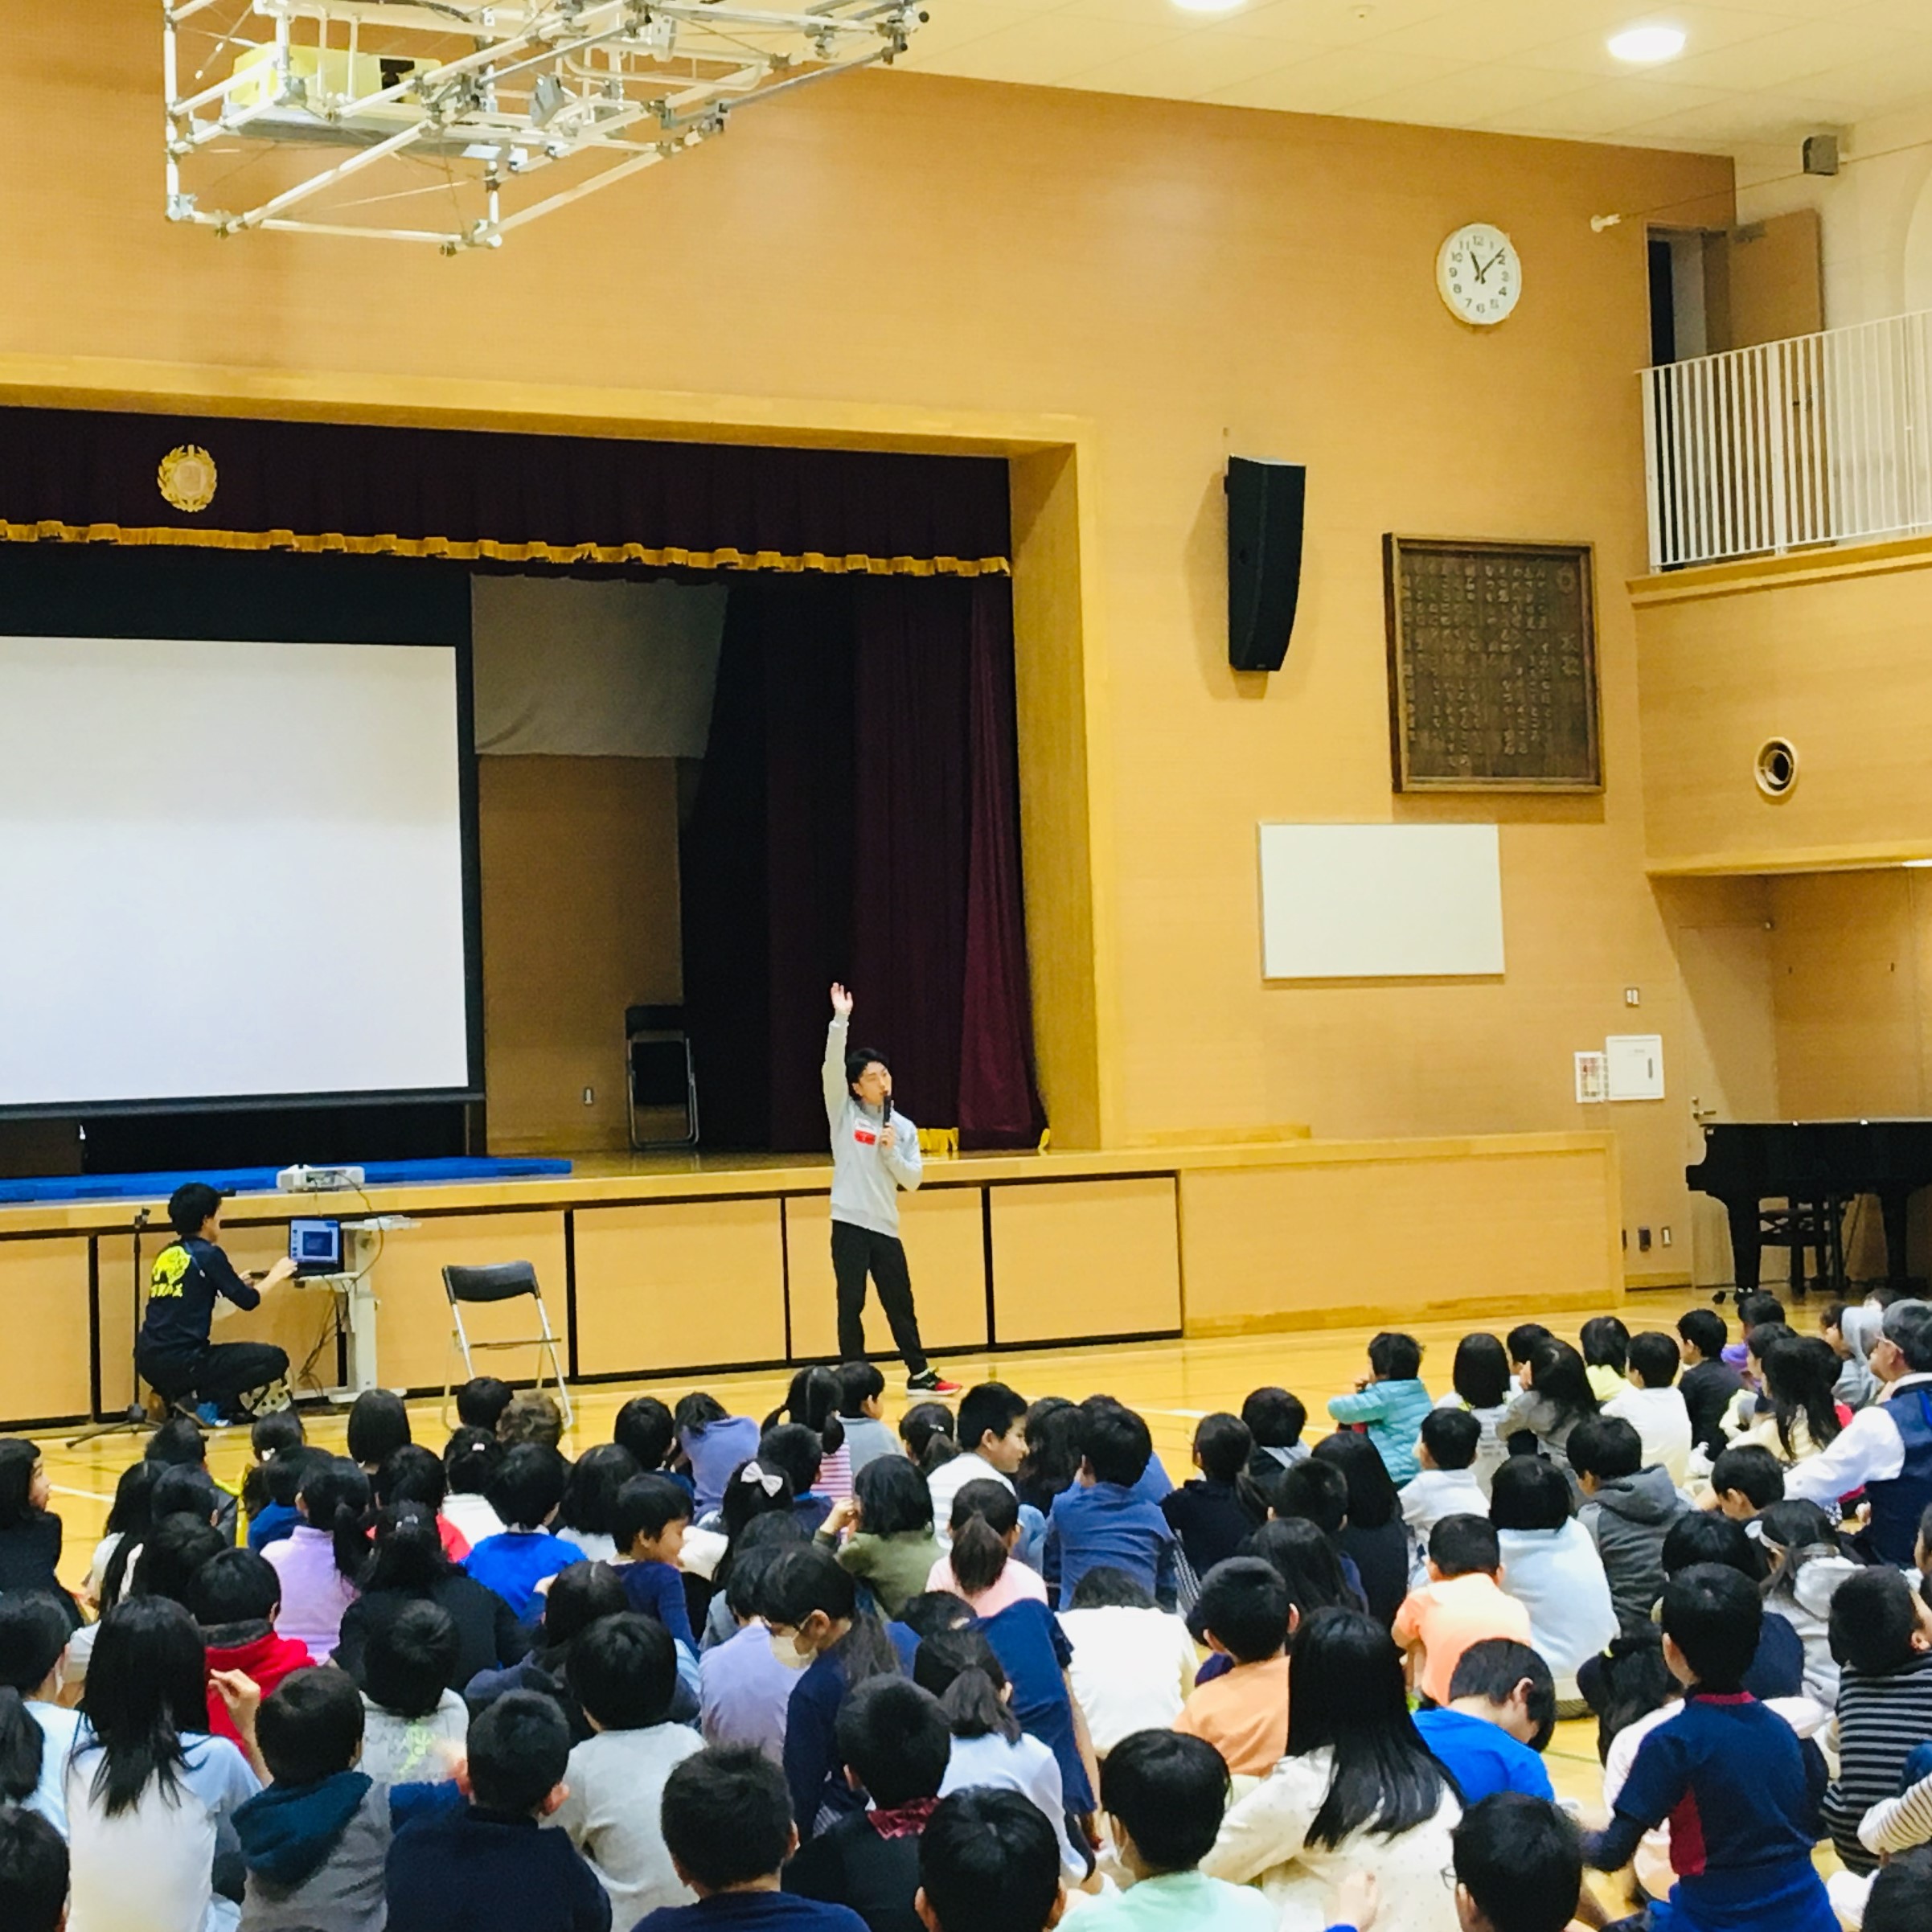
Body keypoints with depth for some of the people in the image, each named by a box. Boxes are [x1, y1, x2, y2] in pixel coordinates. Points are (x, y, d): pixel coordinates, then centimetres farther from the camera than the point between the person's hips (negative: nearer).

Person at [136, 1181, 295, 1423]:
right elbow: (248, 1301, 0)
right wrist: (275, 1275, 17)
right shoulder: (208, 1254, -7)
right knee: (274, 1359, 0)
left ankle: (177, 1395, 9)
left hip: (149, 1363, 8)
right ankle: (204, 1400, -8)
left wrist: (238, 1282, 31)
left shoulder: (167, 1255, 13)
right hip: (181, 1363, -8)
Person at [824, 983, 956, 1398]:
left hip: (886, 1227, 3)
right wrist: (840, 1021, -22)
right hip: (849, 1223, -3)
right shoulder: (844, 1113, 1)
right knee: (851, 1304, 0)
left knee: (900, 1304, 9)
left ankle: (920, 1375, 19)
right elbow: (832, 1067, -13)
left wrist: (891, 1152, -11)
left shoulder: (903, 1128, 10)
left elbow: (913, 1179, 6)